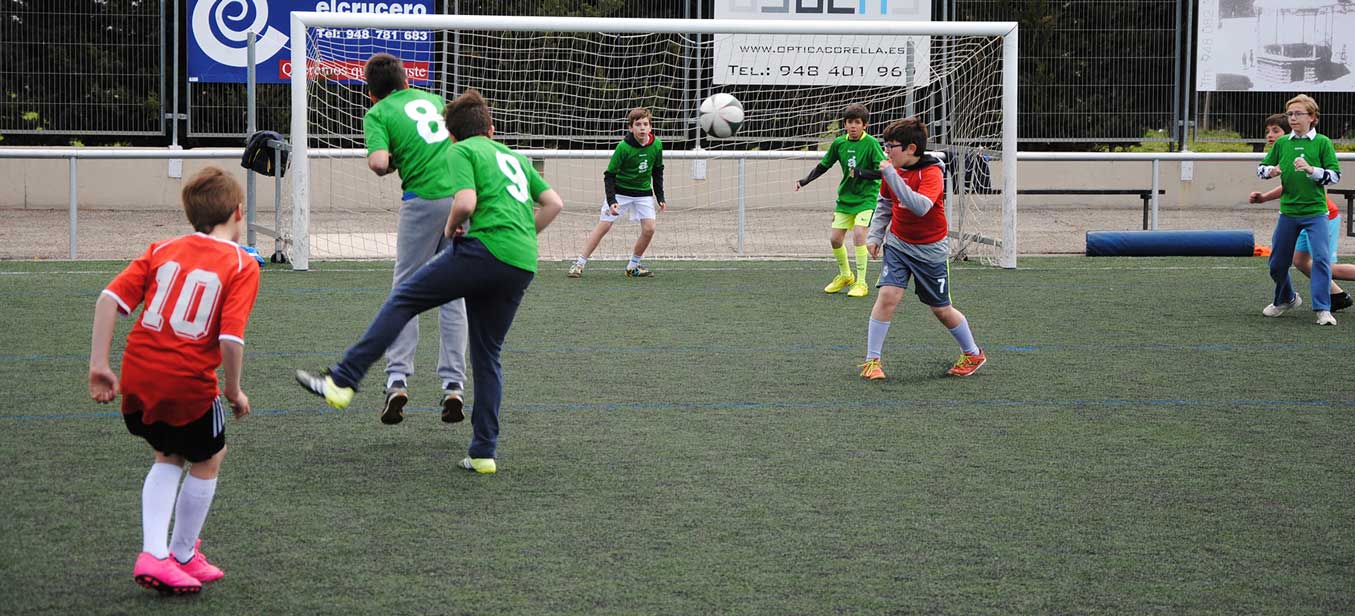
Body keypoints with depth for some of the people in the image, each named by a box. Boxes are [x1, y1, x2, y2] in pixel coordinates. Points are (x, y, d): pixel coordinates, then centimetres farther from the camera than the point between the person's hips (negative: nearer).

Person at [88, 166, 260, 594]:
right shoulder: (242, 265, -4)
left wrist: (99, 365, 1)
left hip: (137, 377, 5)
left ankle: (153, 554, 12)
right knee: (207, 461, 21)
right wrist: (234, 390, -1)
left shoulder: (163, 250, 10)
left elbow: (110, 298, -1)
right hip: (189, 382, -5)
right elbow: (231, 339, -16)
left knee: (168, 457, 26)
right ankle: (183, 556, 31)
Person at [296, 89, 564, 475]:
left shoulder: (460, 151, 5)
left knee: (403, 299, 4)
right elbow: (554, 203, 24)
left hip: (486, 248, -6)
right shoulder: (514, 156, 27)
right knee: (487, 356, 14)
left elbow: (465, 202, -12)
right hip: (524, 266, 7)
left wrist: (451, 227, 7)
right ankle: (483, 453, 12)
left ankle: (343, 381, -2)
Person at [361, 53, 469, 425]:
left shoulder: (377, 113, 4)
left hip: (424, 199, -4)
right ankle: (453, 385, 7)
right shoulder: (434, 100, 20)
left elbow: (379, 162, -12)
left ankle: (397, 379, -2)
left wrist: (391, 166, 7)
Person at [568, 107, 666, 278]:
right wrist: (611, 201, -23)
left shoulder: (656, 145, -8)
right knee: (603, 226, -7)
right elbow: (609, 175, -15)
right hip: (620, 191, -4)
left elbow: (657, 172, 9)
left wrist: (660, 197, 8)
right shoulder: (624, 147, -21)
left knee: (649, 229, -9)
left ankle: (632, 267, 8)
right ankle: (580, 263, 1)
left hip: (643, 192, 4)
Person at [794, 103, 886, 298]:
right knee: (835, 238, 2)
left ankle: (861, 283, -11)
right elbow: (824, 165, 12)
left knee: (858, 233, -22)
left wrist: (861, 174, -26)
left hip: (867, 197, -5)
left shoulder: (871, 143, -14)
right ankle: (845, 275, 29)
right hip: (845, 197, 5)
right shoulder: (839, 143, 0)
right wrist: (805, 180, 1)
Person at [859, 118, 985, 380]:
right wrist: (875, 235, 4)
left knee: (941, 309, 7)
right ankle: (872, 360, -9)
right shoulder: (894, 168, -2)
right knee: (887, 295, -16)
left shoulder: (931, 172, -21)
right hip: (897, 243, 4)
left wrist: (892, 176, -40)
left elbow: (921, 207, -39)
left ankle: (973, 354, 30)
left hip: (930, 250, -4)